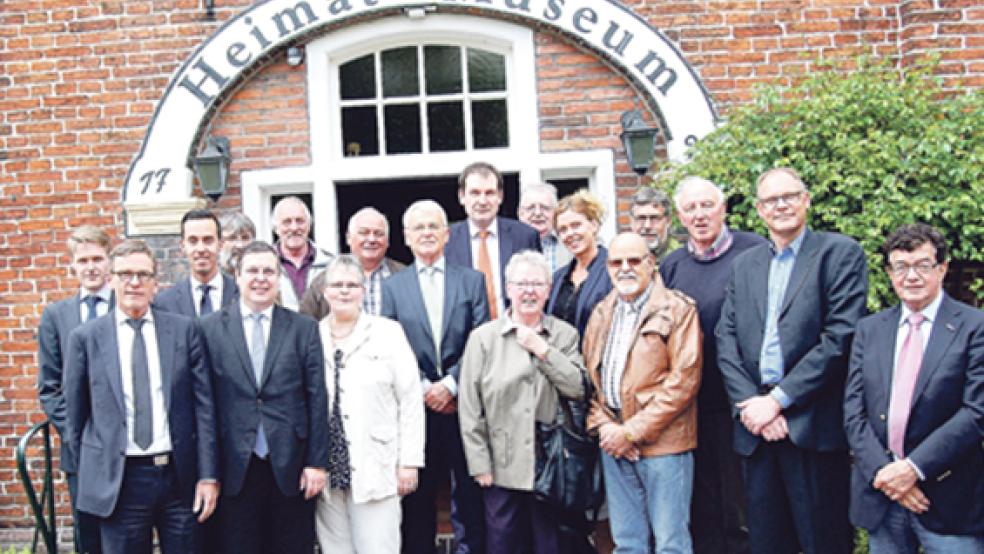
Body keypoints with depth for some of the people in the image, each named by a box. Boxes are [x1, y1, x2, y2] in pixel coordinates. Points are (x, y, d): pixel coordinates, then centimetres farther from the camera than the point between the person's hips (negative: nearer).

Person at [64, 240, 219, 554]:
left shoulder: (184, 330, 3)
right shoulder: (86, 338, 2)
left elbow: (203, 406, 2)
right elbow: (75, 416, 7)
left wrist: (208, 475, -2)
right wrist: (87, 476, 8)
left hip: (179, 476, 1)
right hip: (117, 480, 0)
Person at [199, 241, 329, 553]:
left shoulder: (304, 328, 5)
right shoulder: (211, 327, 3)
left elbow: (317, 398, 3)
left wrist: (317, 462, -2)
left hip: (290, 467, 1)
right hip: (235, 467, 0)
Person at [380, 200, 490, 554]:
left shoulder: (472, 280, 8)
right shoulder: (392, 287, 9)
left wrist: (451, 384, -10)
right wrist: (423, 390, -7)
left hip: (462, 403, 0)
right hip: (416, 406, 1)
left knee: (469, 495, 2)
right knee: (418, 497, 7)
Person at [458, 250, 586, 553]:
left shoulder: (565, 334, 6)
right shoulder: (483, 338, 1)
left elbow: (578, 389, -4)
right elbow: (470, 408, 0)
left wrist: (544, 351, -11)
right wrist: (480, 465, -4)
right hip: (503, 468, -1)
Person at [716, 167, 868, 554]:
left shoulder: (840, 253, -1)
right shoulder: (744, 264, 16)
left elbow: (841, 336, -11)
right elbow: (726, 341, 8)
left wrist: (778, 399, -14)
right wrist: (749, 402, -7)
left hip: (813, 425, -5)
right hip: (756, 425, 5)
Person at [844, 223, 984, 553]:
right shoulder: (869, 329, 9)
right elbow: (853, 411, 4)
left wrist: (914, 468, -16)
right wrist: (881, 471, -10)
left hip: (949, 501, -3)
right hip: (879, 494, 4)